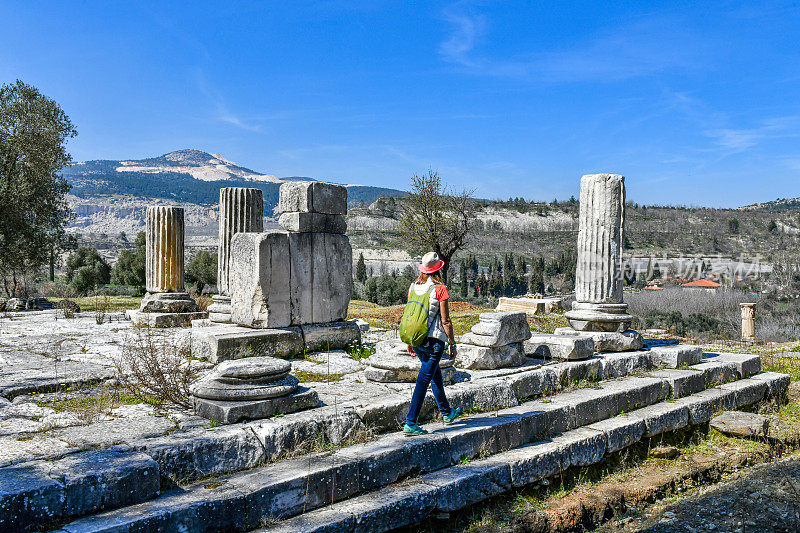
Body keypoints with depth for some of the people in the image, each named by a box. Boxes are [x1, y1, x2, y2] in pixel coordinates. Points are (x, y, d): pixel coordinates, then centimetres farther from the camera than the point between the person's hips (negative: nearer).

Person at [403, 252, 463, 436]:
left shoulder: (413, 287, 6)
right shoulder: (440, 289, -11)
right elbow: (445, 321, -10)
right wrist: (452, 344, -1)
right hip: (434, 340, -7)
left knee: (435, 374, 23)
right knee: (423, 380, -5)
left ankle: (446, 412, 38)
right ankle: (410, 423, -7)